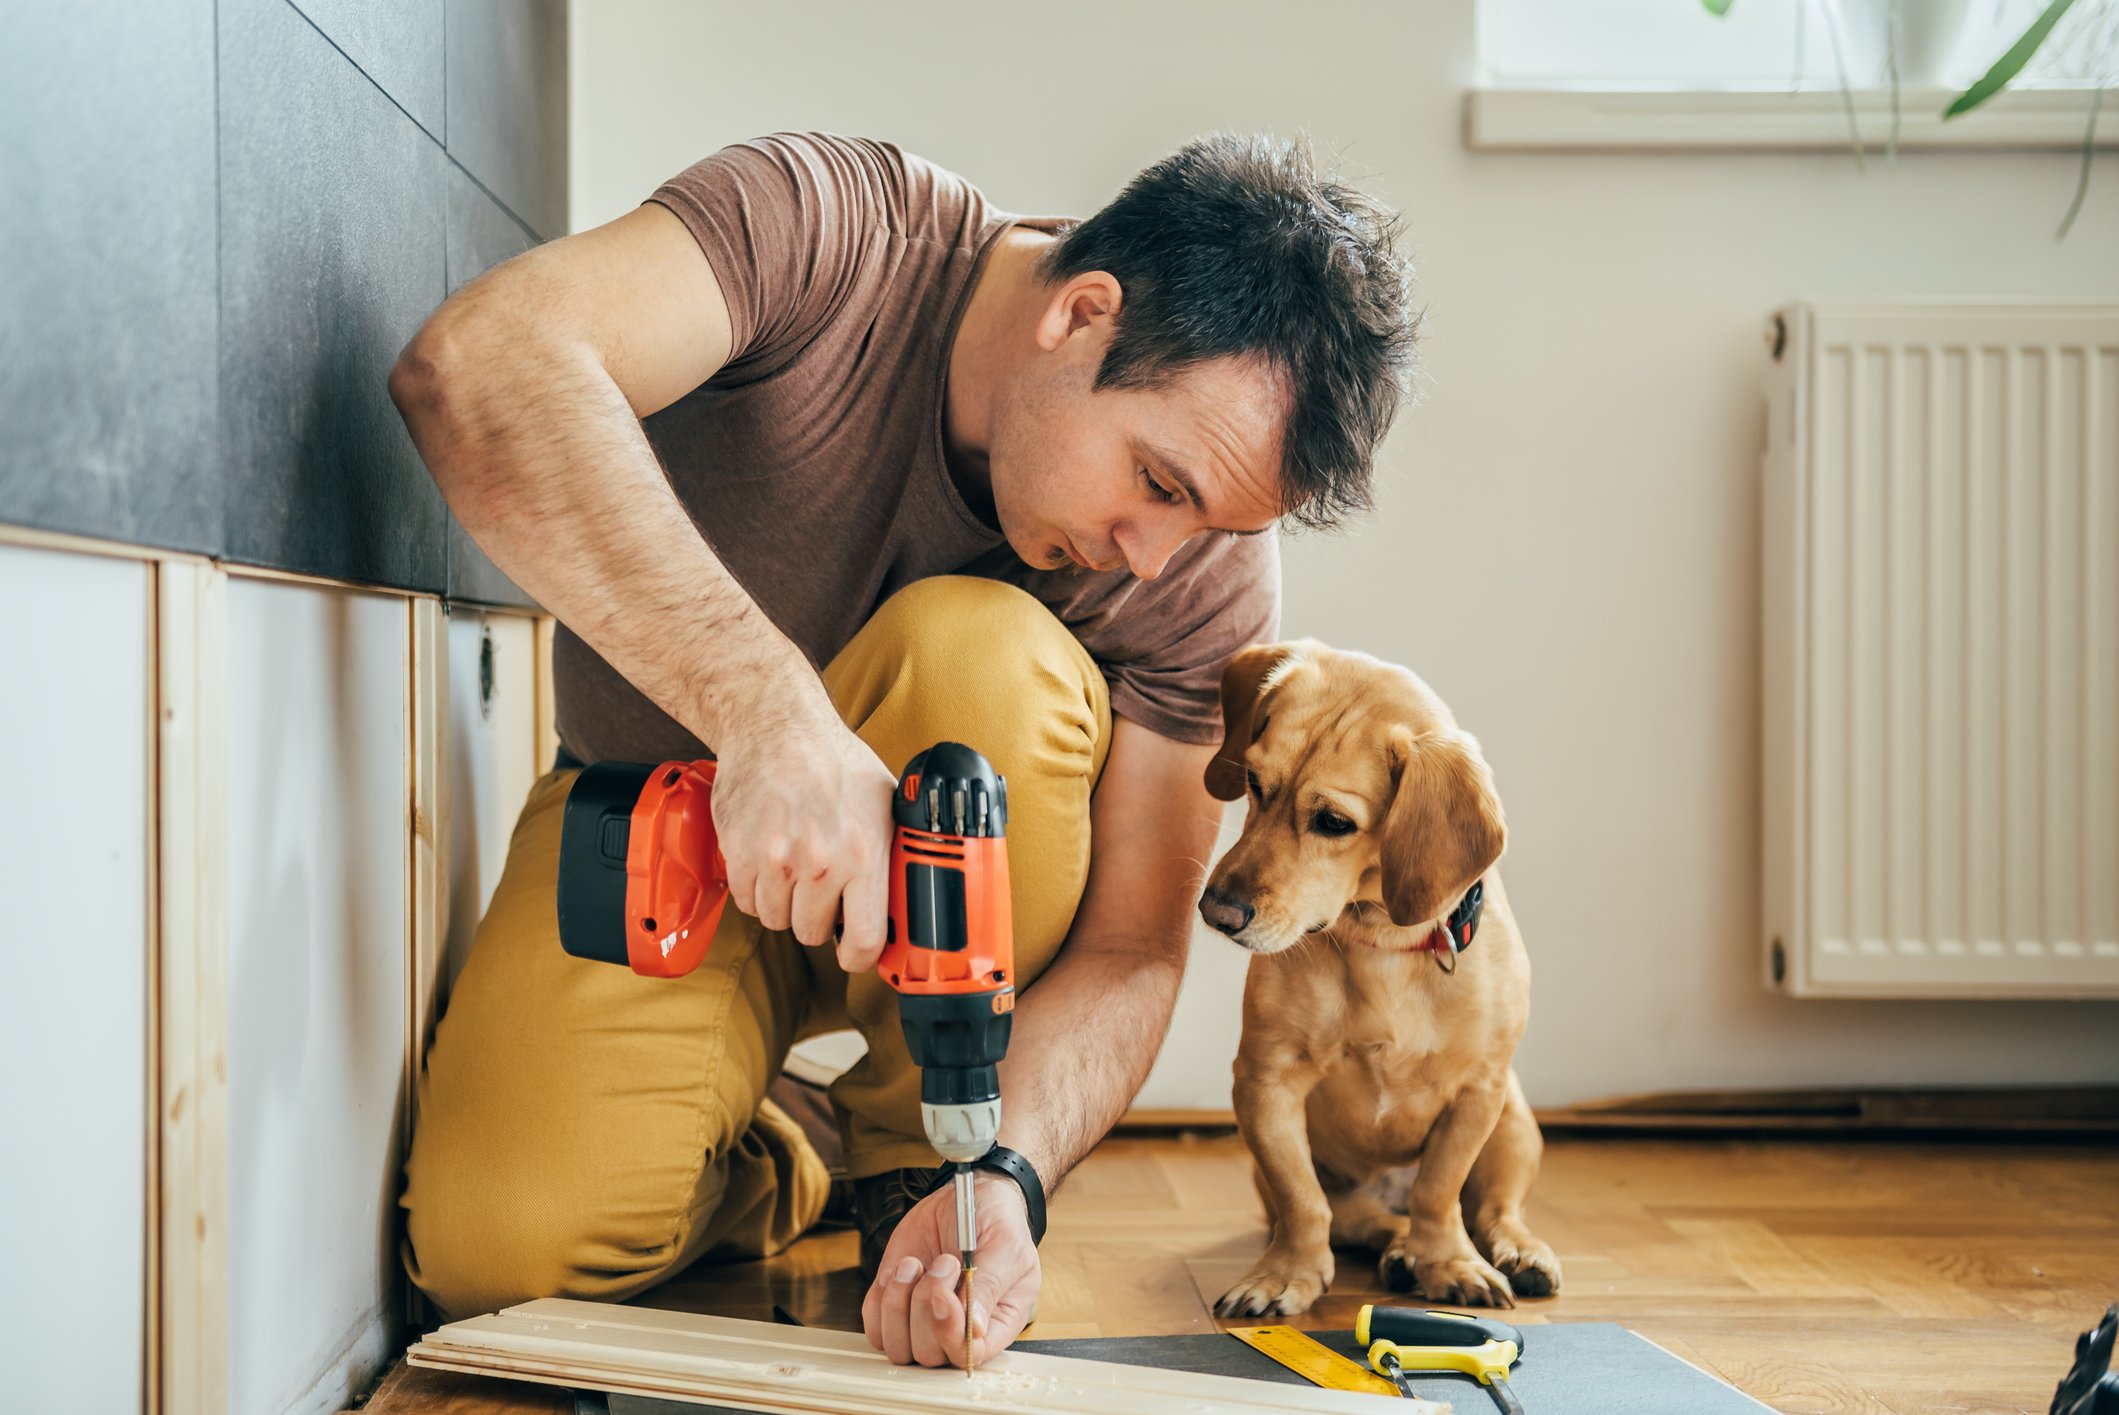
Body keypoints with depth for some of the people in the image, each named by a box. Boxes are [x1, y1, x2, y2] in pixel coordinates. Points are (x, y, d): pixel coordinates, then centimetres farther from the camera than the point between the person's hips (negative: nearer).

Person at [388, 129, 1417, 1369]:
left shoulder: (1212, 573, -20)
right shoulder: (830, 232, -27)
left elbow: (1129, 949, -17)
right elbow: (472, 370, -44)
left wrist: (1006, 1181, -36)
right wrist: (768, 706, -53)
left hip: (945, 878, 2)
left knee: (979, 655, -34)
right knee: (504, 1248, -27)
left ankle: (916, 1157, -12)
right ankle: (760, 1167, 9)